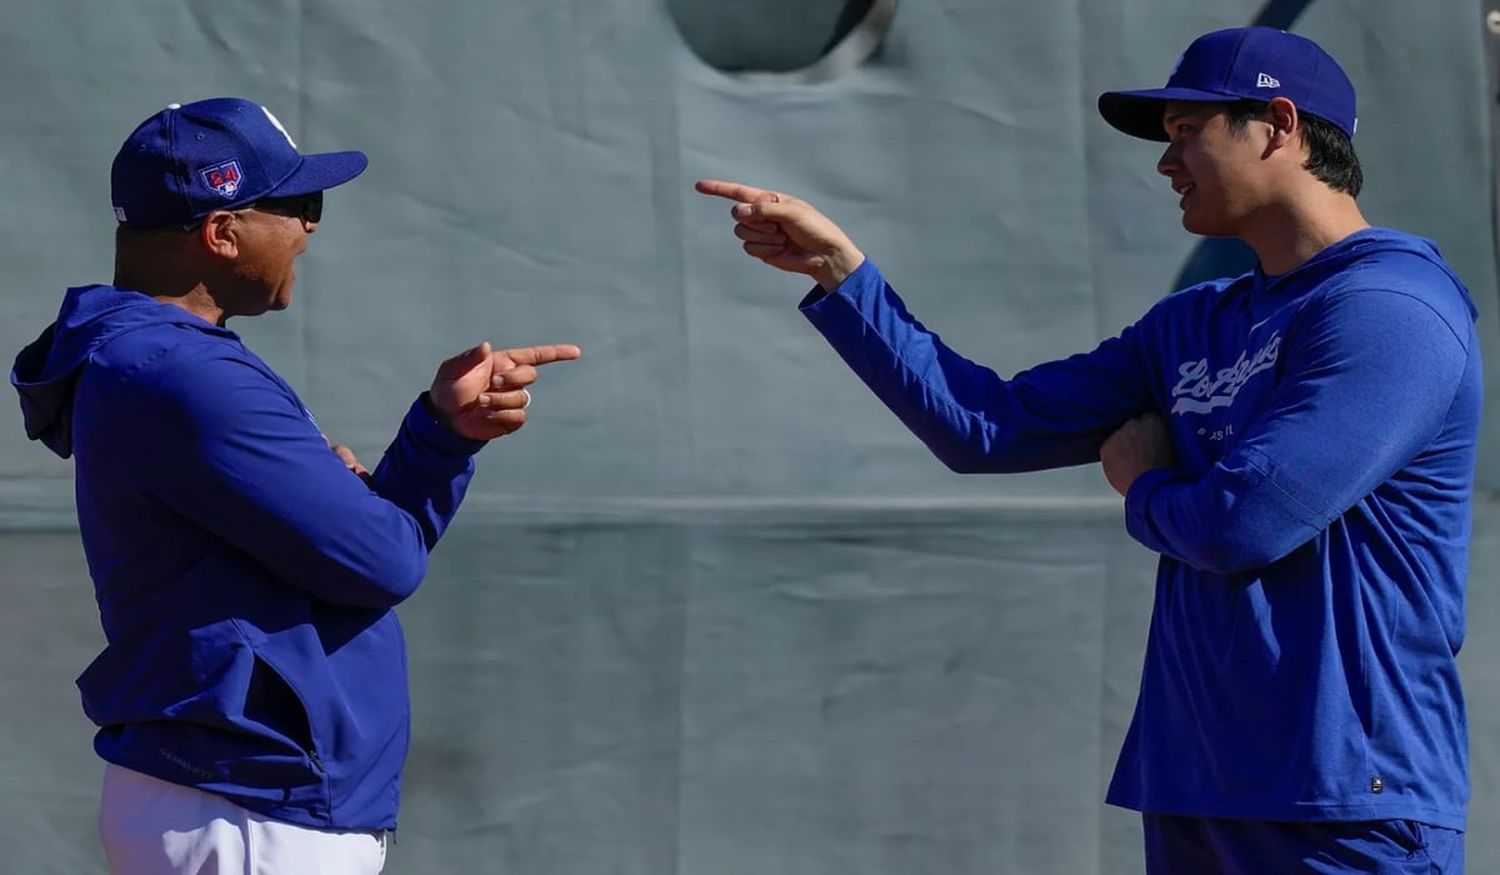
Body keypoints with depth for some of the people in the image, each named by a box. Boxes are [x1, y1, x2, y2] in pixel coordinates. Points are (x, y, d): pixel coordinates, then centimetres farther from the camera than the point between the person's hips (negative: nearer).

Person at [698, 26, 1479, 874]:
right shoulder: (1192, 326, 15)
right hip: (1196, 796, 8)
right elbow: (986, 425, 14)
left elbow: (1241, 526, -20)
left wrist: (1141, 484, 3)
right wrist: (838, 268, 9)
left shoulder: (1387, 311, -13)